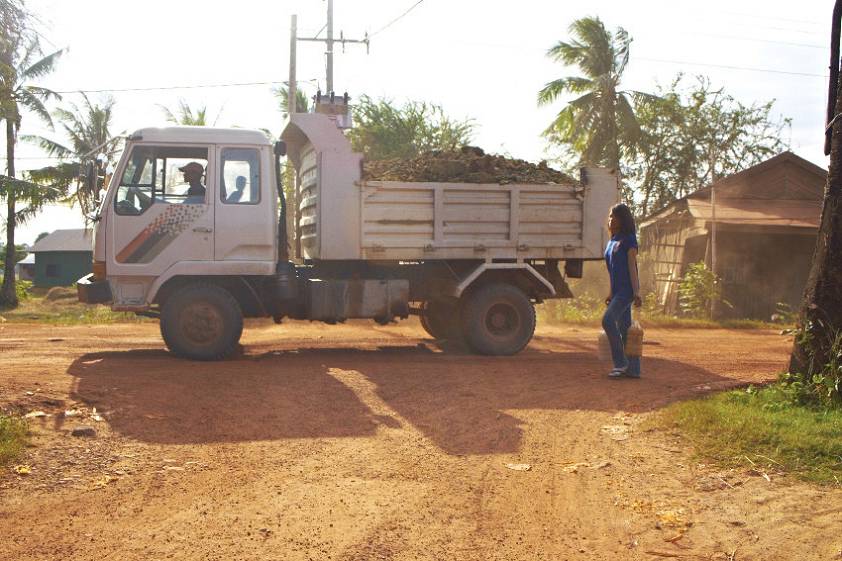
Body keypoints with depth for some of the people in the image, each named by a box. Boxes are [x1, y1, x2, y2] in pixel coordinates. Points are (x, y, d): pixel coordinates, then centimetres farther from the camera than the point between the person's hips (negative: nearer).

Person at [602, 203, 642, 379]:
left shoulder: (629, 240, -7)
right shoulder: (612, 241, 16)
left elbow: (632, 267, -13)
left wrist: (636, 292, -17)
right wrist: (611, 293, 20)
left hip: (627, 290, -9)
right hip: (617, 290, 9)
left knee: (608, 320, -18)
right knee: (624, 328, 7)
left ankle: (620, 362, -10)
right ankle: (633, 369, 10)